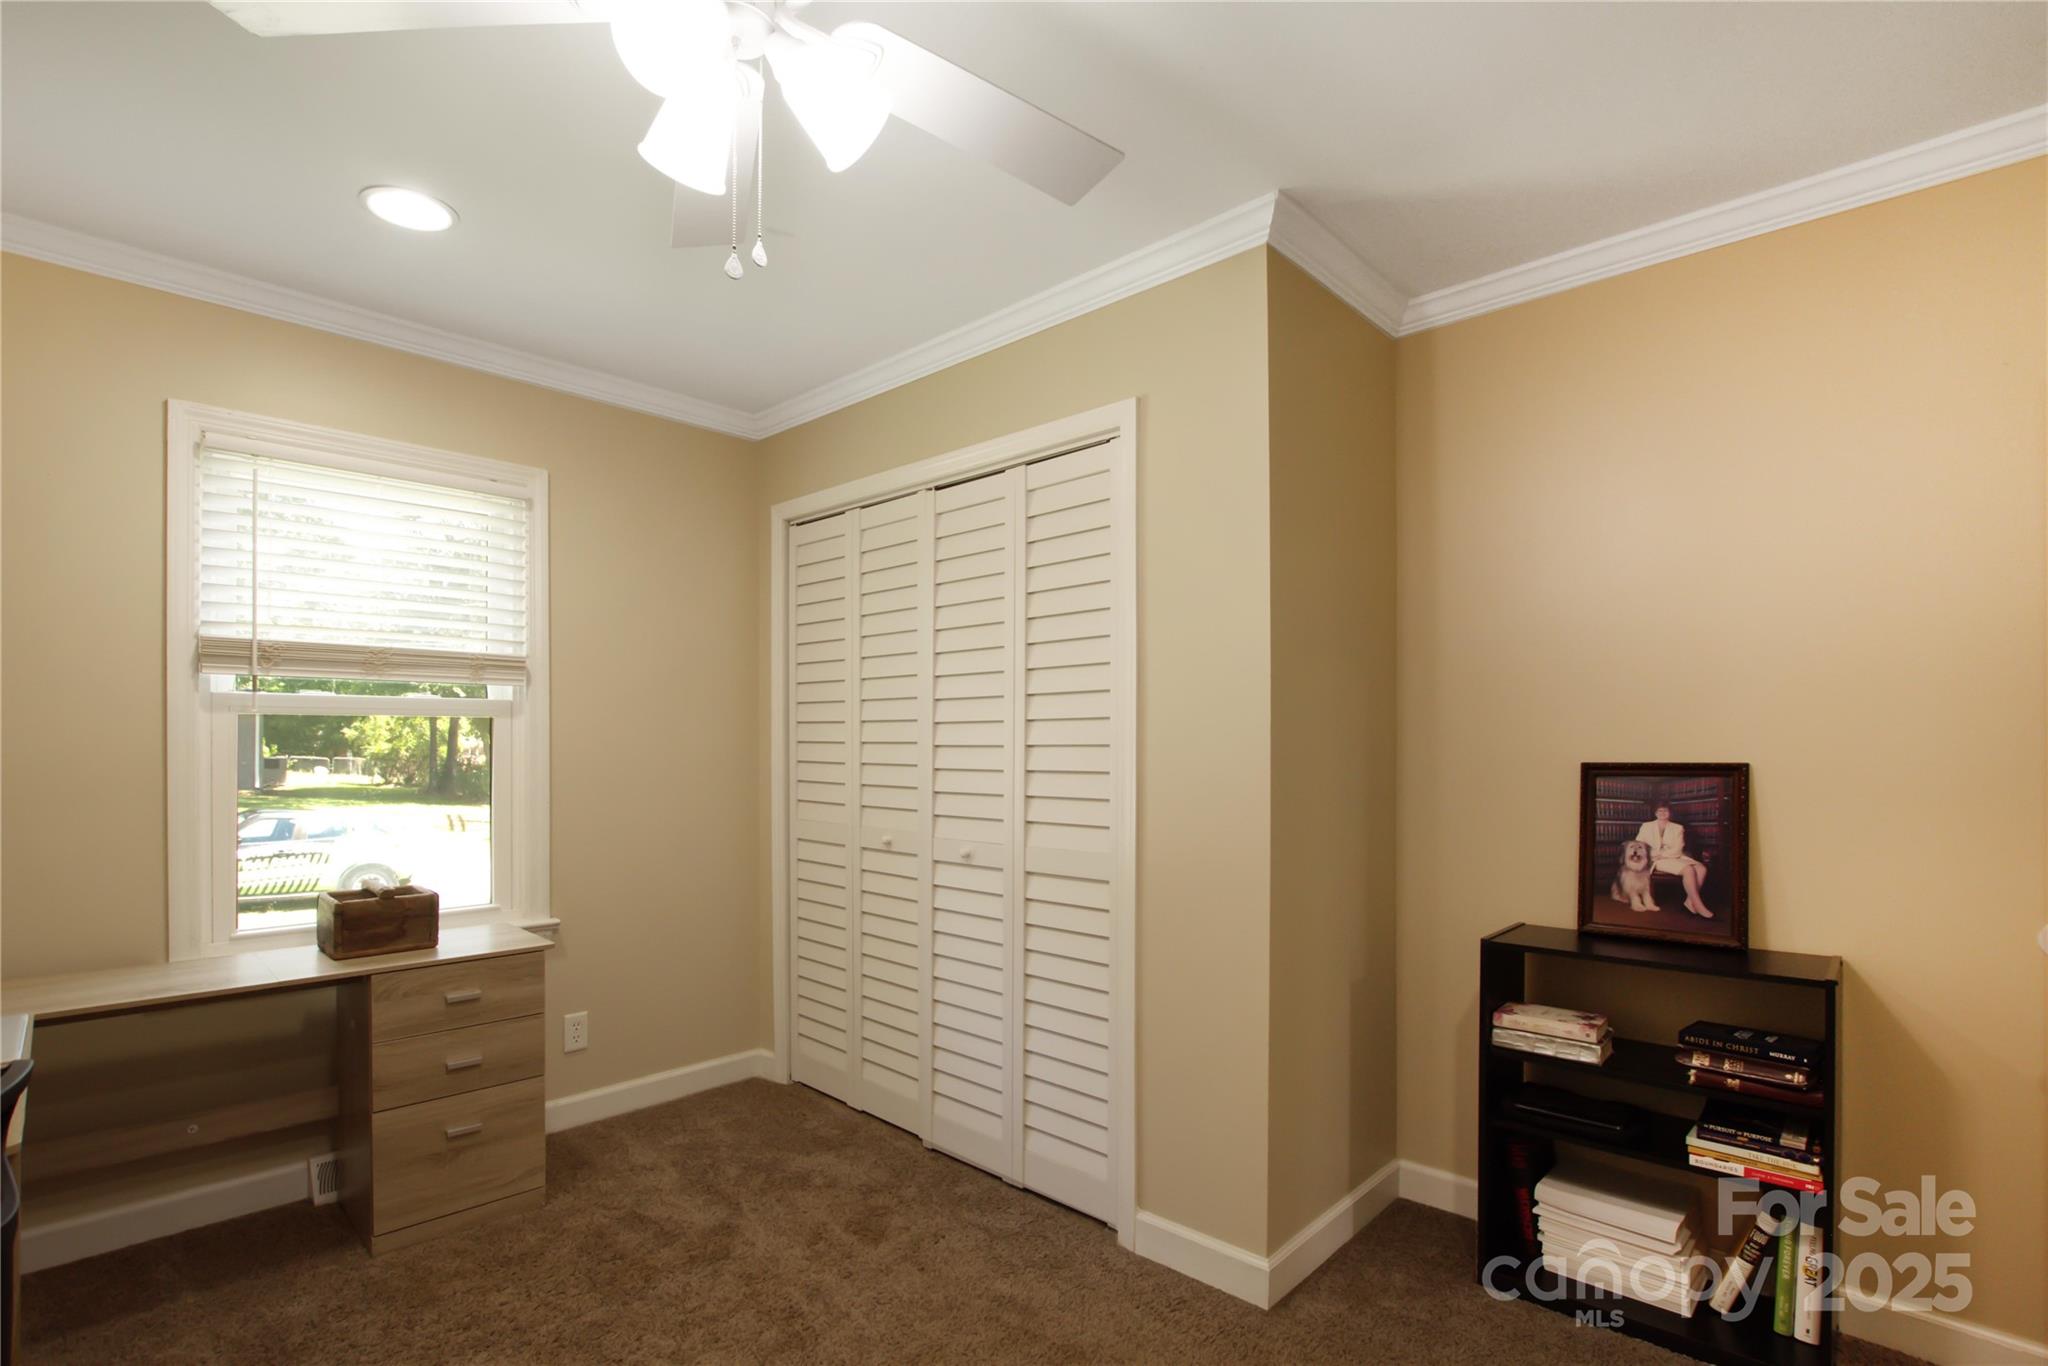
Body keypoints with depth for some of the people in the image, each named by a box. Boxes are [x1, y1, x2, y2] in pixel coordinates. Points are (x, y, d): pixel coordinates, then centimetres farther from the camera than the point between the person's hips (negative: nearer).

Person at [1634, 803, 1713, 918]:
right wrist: (1651, 854, -14)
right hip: (1658, 861, -4)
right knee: (1688, 870, -31)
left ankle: (1690, 901, -19)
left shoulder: (1678, 828, 14)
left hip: (1675, 857, 4)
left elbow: (1677, 850, 1)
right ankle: (1698, 906, -27)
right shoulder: (1646, 826, 11)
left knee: (1701, 868, -27)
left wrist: (1661, 855, -14)